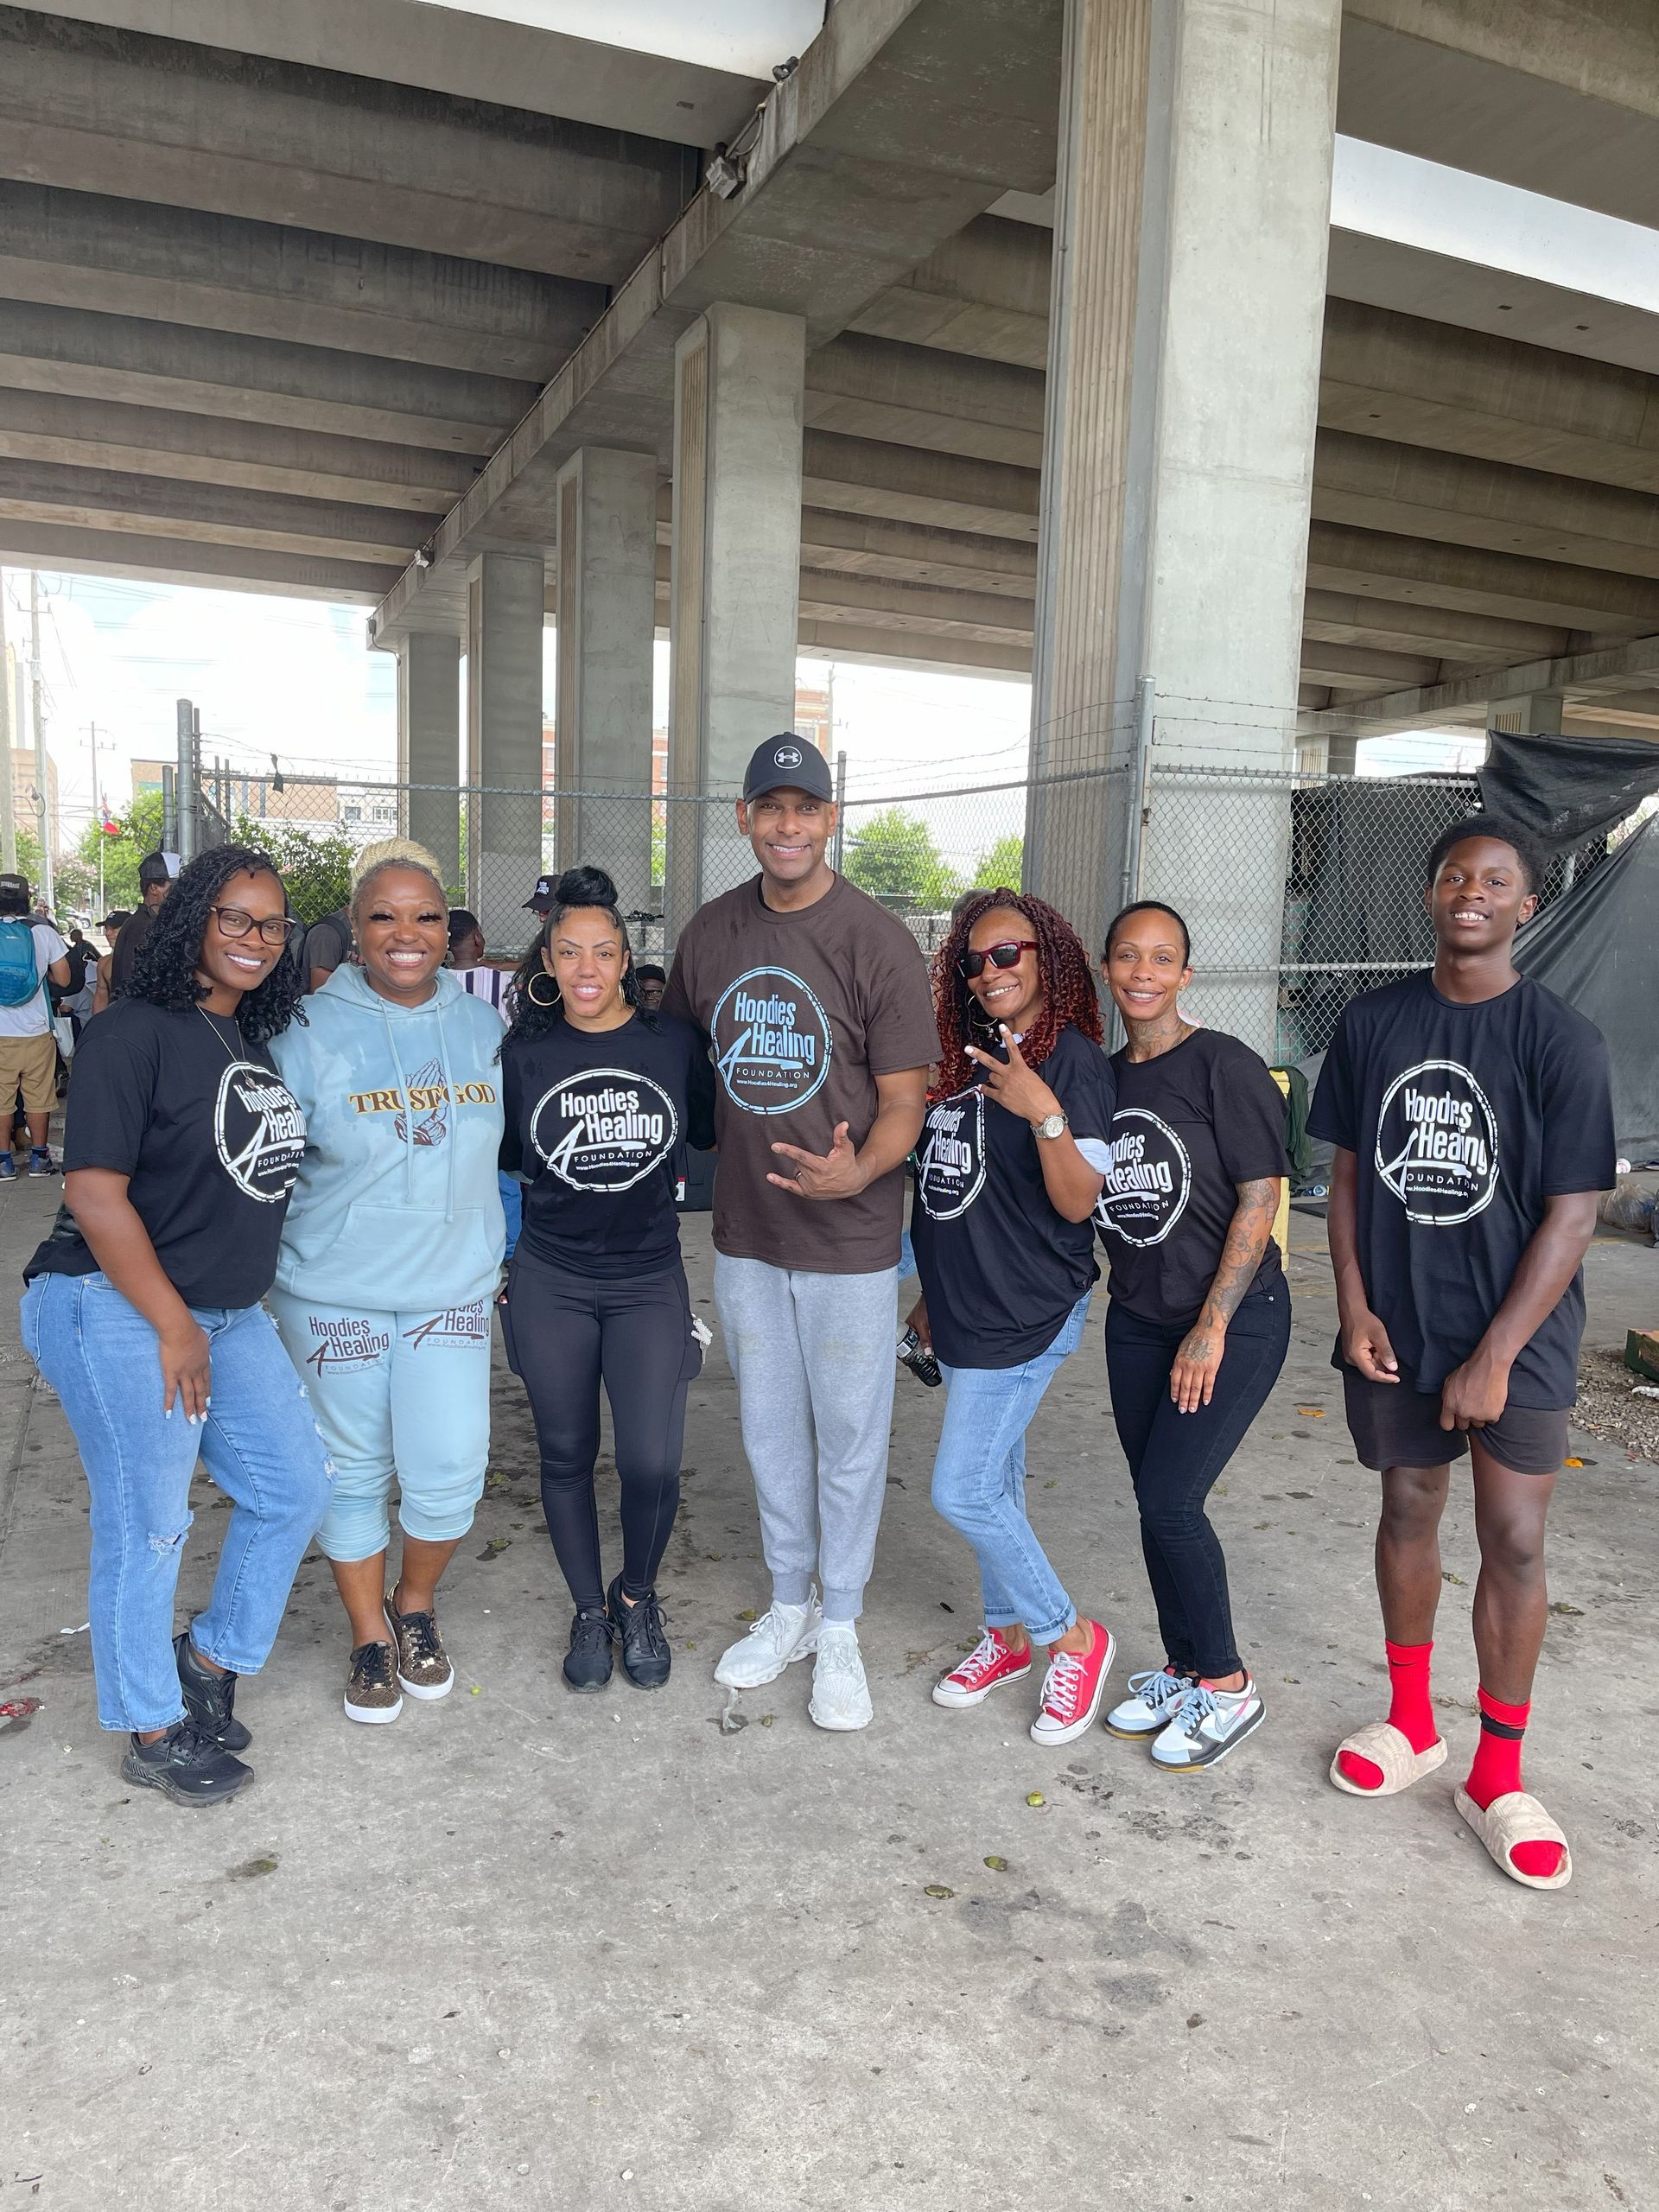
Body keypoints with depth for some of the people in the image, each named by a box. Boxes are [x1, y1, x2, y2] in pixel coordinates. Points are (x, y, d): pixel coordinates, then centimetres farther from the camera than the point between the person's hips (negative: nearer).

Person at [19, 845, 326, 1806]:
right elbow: (94, 1192, -20)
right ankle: (153, 1733, 23)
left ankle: (212, 1657, 34)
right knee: (148, 1527, 4)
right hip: (121, 1315, -8)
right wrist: (173, 1326, -17)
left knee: (296, 1488, 12)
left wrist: (218, 1316, 16)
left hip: (231, 1313, 8)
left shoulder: (257, 1039, 10)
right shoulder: (136, 1032, -14)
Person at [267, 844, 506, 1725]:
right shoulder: (310, 1032, -8)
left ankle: (416, 1604, 28)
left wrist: (503, 1254, 16)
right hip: (334, 1295, -2)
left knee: (450, 1470, -3)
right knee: (354, 1471, 9)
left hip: (452, 1290, 2)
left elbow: (508, 1149, 16)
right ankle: (370, 1636, 31)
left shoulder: (485, 1028, 3)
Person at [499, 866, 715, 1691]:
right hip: (550, 1286, 1)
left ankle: (637, 1596, 24)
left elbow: (713, 1132, 11)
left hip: (649, 1281, -1)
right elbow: (501, 1163, 8)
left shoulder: (673, 1041, -3)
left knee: (651, 1463, -7)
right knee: (566, 1456, 11)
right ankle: (589, 1610, 34)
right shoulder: (524, 1052, -1)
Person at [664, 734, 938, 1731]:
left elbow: (905, 1099, -13)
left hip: (849, 1240, -4)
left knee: (849, 1437, 8)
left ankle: (841, 1629, 27)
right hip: (745, 1235, 5)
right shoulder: (711, 932, 4)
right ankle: (790, 1606, 37)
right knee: (770, 1432, 18)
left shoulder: (878, 942, -12)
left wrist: (857, 1172, -31)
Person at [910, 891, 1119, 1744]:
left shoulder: (1071, 1059, -13)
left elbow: (1077, 1202, -19)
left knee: (963, 1491, -7)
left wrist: (1046, 1114, -34)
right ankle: (1009, 1635, 33)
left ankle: (1072, 1637, 12)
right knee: (995, 1480, 16)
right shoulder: (970, 1056, 10)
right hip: (964, 1311, 8)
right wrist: (934, 1295, 21)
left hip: (1026, 1314, -7)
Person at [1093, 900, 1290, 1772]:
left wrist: (1211, 1326, -17)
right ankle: (1181, 1668, 29)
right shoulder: (1104, 1077, 7)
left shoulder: (1224, 1066, -13)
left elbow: (1259, 1202, -15)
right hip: (1137, 1320, 6)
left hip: (1234, 1319, -6)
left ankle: (1227, 1688, 13)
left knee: (1170, 1500, -8)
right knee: (1155, 1502, 11)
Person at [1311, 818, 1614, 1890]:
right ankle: (1411, 1722, 33)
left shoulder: (1562, 1040, -10)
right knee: (1409, 1509, 14)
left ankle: (1498, 1776, 20)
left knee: (1515, 1539, 2)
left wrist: (1494, 1358, -14)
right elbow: (1349, 1171, 6)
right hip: (1397, 1322, 3)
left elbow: (1572, 1213, -11)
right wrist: (1355, 1306, -3)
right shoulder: (1374, 1021, 1)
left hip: (1517, 1331, -3)